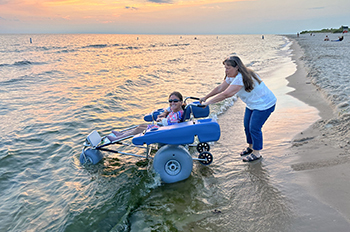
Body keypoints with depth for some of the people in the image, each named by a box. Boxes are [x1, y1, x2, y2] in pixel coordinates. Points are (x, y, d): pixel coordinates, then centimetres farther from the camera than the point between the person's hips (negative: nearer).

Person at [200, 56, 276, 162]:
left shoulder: (241, 78, -33)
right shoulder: (232, 76, -1)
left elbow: (226, 94, -36)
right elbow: (220, 88, 4)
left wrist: (208, 102, -32)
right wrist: (205, 97, -1)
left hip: (264, 104, -10)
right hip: (252, 104, 10)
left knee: (254, 128, -5)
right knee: (247, 125, 14)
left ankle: (256, 153, 13)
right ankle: (251, 146, 35)